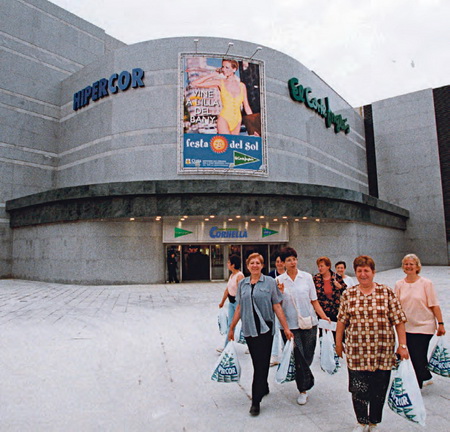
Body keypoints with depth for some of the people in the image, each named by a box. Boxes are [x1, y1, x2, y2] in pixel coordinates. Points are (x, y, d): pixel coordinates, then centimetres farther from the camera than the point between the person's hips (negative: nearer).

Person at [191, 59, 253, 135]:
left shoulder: (242, 85, 9)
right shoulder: (220, 83, 2)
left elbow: (246, 106, 13)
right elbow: (194, 84, -1)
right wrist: (213, 74, 3)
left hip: (237, 121, 4)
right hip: (224, 119, -3)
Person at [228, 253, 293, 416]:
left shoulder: (269, 282, -2)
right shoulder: (242, 284, 7)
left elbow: (277, 306, -1)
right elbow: (239, 308, 11)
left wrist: (286, 328, -3)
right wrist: (231, 328, 13)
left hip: (265, 328, -3)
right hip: (249, 328, 4)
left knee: (262, 363, -3)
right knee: (256, 362, 14)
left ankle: (256, 401, 6)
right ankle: (264, 388, 37)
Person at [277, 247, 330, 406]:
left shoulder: (307, 277, 2)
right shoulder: (279, 280, 0)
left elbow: (314, 301, 6)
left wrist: (324, 316, -4)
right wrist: (280, 292, -16)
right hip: (290, 325, -1)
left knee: (308, 357, 8)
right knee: (298, 358, 2)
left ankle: (304, 387, 33)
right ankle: (303, 389, 22)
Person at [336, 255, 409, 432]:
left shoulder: (387, 293, -1)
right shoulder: (348, 294, 2)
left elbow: (399, 321, -1)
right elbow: (342, 321, 7)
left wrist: (402, 345, -4)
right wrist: (338, 343, 10)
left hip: (383, 352, 0)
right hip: (356, 352, 0)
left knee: (379, 390, 11)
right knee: (358, 390, 4)